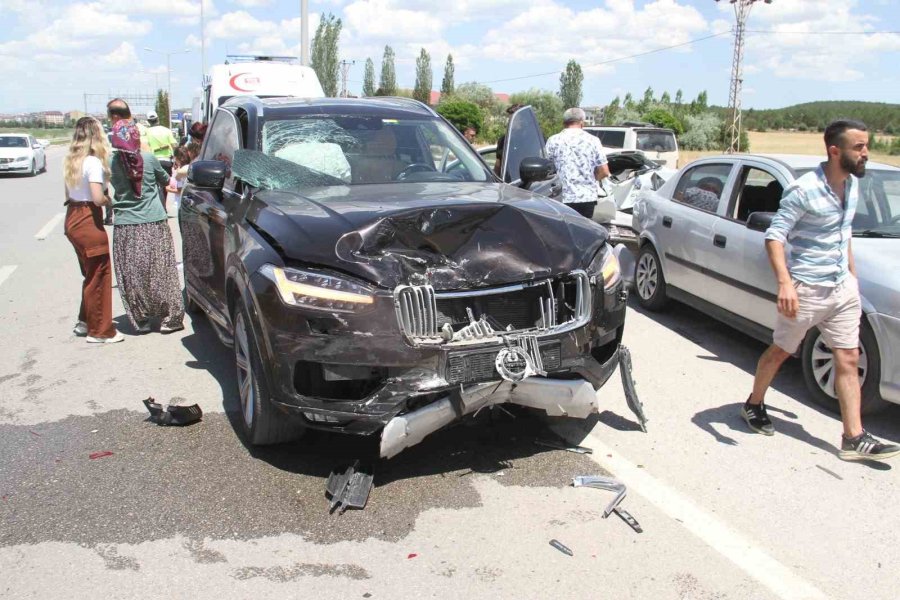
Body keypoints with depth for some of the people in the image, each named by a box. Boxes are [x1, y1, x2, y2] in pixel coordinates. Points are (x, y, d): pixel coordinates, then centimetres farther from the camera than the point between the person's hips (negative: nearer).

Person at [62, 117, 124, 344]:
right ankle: (99, 331, 8)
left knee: (90, 274, 21)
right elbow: (98, 198, -21)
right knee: (99, 276, 1)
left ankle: (85, 321, 30)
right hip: (88, 221, -9)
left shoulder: (70, 160, 10)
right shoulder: (93, 162, -16)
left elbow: (68, 195, 14)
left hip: (72, 219, 9)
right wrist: (109, 200, -3)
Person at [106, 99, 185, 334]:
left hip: (125, 227, 0)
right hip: (154, 223, 0)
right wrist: (169, 182, 35)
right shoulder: (149, 159, -2)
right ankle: (169, 318, 11)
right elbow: (165, 180, 15)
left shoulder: (111, 163, -3)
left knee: (132, 275, 8)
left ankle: (141, 320, 14)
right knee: (160, 271, 6)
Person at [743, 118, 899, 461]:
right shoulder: (804, 191, -19)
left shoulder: (852, 184, 6)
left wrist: (852, 275, 19)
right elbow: (774, 236, -20)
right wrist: (784, 282, -31)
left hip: (843, 288, 7)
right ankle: (753, 405, 33)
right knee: (780, 352, 11)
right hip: (806, 289, -7)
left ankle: (854, 439, 9)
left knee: (849, 361, 5)